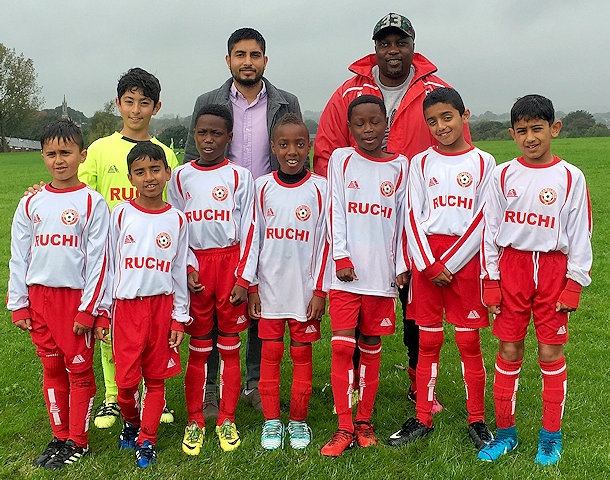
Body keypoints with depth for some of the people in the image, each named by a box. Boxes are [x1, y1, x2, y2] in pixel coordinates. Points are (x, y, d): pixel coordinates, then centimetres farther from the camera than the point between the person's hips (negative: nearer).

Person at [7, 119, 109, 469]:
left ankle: (78, 441, 17)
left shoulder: (92, 203, -5)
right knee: (52, 368, 13)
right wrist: (18, 304, 7)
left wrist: (88, 308, -10)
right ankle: (59, 437, 25)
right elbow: (19, 257, 10)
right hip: (39, 296, 4)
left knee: (79, 370, 4)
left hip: (76, 296, -4)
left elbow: (98, 259, -7)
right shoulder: (31, 204, 7)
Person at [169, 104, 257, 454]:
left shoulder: (240, 176, 2)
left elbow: (249, 230, 0)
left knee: (230, 344, 6)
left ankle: (227, 420, 16)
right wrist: (186, 268, -3)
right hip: (195, 265, 1)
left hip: (230, 261, -1)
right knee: (198, 347, 7)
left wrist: (244, 278, -6)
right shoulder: (181, 176, 7)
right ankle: (195, 421, 16)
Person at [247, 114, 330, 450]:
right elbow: (252, 238, 5)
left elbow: (325, 241, -2)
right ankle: (272, 421, 19)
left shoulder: (320, 188, -3)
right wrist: (250, 286, 2)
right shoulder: (262, 187, 2)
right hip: (269, 288, 1)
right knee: (270, 353, 6)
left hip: (306, 289, -1)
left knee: (302, 354, 7)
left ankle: (299, 421, 20)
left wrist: (321, 291, -5)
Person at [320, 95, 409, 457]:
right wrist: (341, 258, -7)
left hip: (382, 271, 1)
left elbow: (402, 218, 8)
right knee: (342, 346, -4)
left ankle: (364, 422, 19)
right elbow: (335, 212, 0)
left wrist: (402, 265, 4)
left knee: (371, 347, 8)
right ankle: (344, 427, 4)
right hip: (347, 271, -1)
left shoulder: (399, 166, 7)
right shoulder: (341, 160, 4)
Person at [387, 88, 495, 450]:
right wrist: (428, 265, -9)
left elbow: (482, 221, -4)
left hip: (465, 259, -2)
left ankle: (477, 420, 16)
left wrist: (447, 264, -9)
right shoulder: (421, 163, 7)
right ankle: (423, 419, 16)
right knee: (428, 341, 7)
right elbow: (413, 217, 2)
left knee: (469, 341, 3)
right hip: (426, 257, 2)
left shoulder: (483, 163, 2)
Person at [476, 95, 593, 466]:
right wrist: (491, 280, 1)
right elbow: (491, 230, 5)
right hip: (511, 266, 1)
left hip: (553, 269, -1)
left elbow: (580, 234, 0)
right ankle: (505, 432, 20)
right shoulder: (504, 175, 3)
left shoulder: (571, 178, -1)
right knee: (509, 352, 7)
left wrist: (574, 284, -5)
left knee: (551, 352, 4)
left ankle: (551, 435, 19)